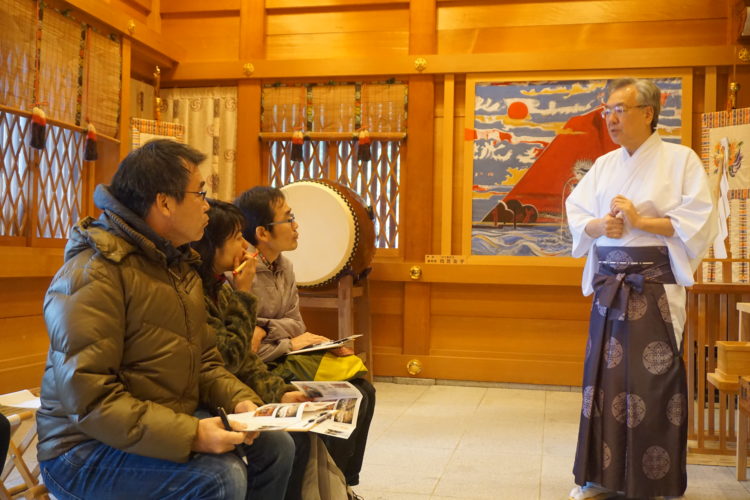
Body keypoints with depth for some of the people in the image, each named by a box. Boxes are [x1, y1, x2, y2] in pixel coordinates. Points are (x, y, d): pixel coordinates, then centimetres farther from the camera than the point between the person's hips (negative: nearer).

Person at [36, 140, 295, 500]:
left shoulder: (180, 266, 9)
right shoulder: (92, 274, -22)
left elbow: (203, 361, 11)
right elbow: (89, 400, -29)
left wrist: (239, 399, -9)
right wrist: (189, 435, -34)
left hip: (171, 427, 9)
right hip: (87, 448, -9)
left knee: (275, 445, 5)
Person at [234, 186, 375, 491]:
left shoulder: (284, 266, 7)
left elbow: (296, 327, 8)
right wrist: (288, 345, -15)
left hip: (287, 360, 9)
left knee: (362, 392, 3)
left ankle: (344, 482, 16)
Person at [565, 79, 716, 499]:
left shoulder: (681, 159, -2)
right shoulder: (604, 165, 13)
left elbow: (699, 221, -9)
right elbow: (575, 212, 11)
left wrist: (640, 221, -16)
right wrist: (600, 227, -9)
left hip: (656, 286, -5)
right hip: (609, 284, 5)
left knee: (656, 382, -4)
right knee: (604, 377, 7)